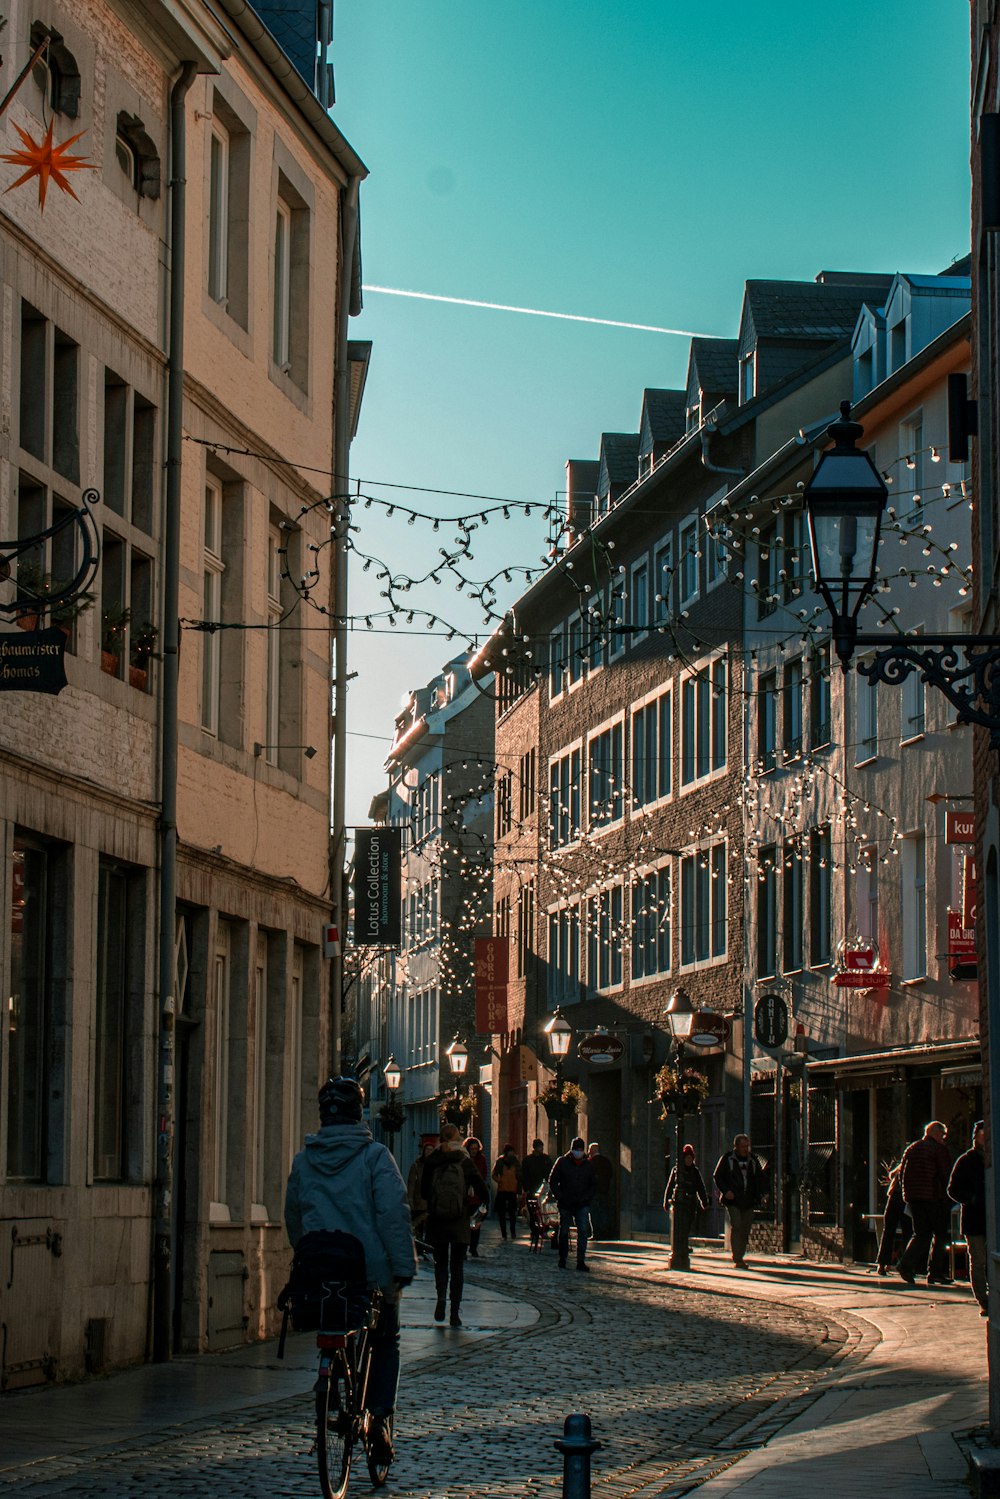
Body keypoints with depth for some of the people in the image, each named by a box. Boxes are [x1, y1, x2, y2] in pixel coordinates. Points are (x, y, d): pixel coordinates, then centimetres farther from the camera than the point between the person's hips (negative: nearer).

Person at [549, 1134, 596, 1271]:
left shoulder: (588, 1165, 8)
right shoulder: (562, 1162, 2)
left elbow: (594, 1185, 15)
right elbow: (552, 1182, 5)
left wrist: (586, 1198, 0)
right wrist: (560, 1198, -5)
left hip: (582, 1205, 1)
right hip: (565, 1205, -1)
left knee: (582, 1230, -12)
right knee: (563, 1232, 6)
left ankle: (581, 1261, -11)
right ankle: (562, 1260, 19)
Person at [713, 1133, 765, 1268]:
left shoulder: (753, 1160, 13)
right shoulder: (727, 1159, 1)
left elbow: (760, 1178, 22)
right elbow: (717, 1176, 3)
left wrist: (759, 1194, 6)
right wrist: (725, 1191, -11)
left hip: (748, 1201, 5)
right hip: (732, 1200, -5)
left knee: (745, 1230, 6)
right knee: (736, 1226, -16)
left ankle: (740, 1258, 18)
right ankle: (737, 1259, -18)